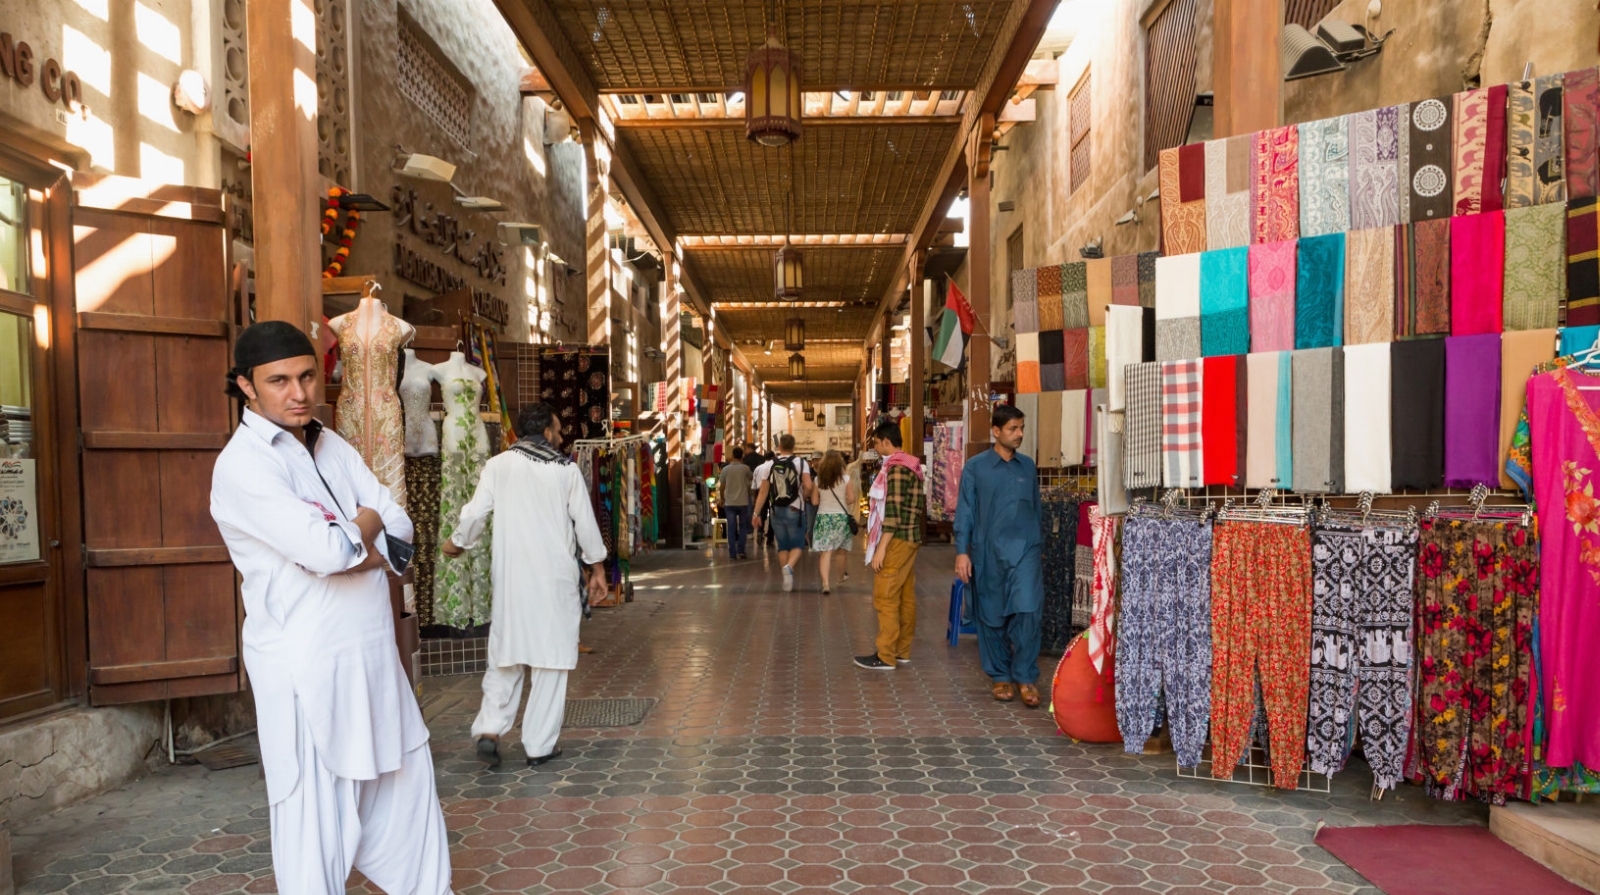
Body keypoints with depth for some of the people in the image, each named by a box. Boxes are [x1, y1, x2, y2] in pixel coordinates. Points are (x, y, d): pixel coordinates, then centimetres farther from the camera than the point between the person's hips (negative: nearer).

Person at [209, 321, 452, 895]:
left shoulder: (332, 447, 11)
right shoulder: (242, 465, -13)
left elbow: (399, 530, 4)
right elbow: (327, 550, -25)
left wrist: (350, 545, -15)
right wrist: (365, 525, -5)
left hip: (373, 655, 8)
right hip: (306, 668, -8)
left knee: (406, 781, 18)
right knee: (316, 812, 1)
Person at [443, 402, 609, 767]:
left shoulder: (498, 464, 2)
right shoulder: (566, 470, 0)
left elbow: (476, 513, 0)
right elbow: (585, 522, 2)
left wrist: (457, 543, 20)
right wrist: (597, 569, 13)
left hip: (509, 574, 2)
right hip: (554, 576, -2)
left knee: (506, 654, 14)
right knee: (550, 657, 5)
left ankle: (490, 729, 2)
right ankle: (540, 744, 9)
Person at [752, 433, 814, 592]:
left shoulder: (769, 465, 2)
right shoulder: (801, 463, -4)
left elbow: (763, 491, 1)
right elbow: (808, 486, -16)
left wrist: (757, 513, 5)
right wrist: (802, 497, 5)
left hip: (776, 511, 2)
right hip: (795, 510, -2)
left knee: (782, 546, 14)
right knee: (797, 545, 5)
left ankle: (787, 579, 12)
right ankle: (789, 567, -23)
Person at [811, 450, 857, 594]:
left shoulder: (818, 480, -3)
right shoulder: (846, 479, -7)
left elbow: (815, 501, -1)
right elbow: (851, 499, -10)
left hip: (823, 517, 0)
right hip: (841, 517, 0)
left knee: (825, 551, -4)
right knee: (842, 549, 20)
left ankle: (825, 583, -18)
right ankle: (843, 575, 40)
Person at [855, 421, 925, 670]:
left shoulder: (895, 468, -16)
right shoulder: (911, 466, 14)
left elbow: (893, 511, -22)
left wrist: (881, 548, -22)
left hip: (897, 540, -10)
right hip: (910, 539, 10)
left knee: (885, 598, -6)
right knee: (905, 597, 12)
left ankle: (886, 656, -2)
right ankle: (902, 650, 19)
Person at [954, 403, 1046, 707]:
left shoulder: (1028, 466, 9)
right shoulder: (975, 467, -1)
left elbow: (1036, 508, 15)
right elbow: (965, 511, -1)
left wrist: (1037, 546, 17)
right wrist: (962, 552, -7)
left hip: (1024, 550, 2)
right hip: (988, 553, -1)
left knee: (1027, 611, -11)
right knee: (992, 617, 7)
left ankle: (1025, 676, 4)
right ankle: (1001, 676, 23)